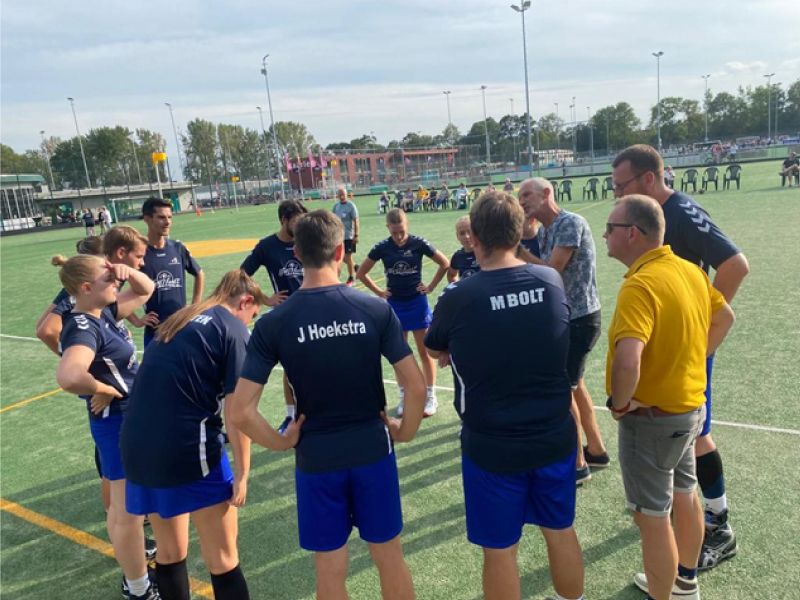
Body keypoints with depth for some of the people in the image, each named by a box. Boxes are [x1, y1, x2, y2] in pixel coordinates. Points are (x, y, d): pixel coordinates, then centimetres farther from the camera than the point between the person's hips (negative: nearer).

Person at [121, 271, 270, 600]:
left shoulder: (178, 321, 17)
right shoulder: (234, 330, -5)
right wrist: (242, 474, -5)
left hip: (137, 445, 8)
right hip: (188, 449, -7)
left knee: (169, 552, 22)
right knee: (222, 558, 7)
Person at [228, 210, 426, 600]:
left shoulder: (273, 324, -12)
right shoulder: (376, 310, -11)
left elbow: (240, 412, -16)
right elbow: (415, 386, -13)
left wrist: (280, 443, -1)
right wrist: (405, 432, 3)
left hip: (316, 459, 0)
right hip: (373, 450, 1)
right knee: (390, 558, 20)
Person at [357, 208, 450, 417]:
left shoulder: (419, 243, -10)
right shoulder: (382, 247, -6)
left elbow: (445, 264, -1)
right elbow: (361, 273, 5)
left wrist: (430, 287, -2)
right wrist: (379, 292, 0)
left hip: (417, 302, -2)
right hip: (394, 305, 2)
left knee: (424, 351, 4)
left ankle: (431, 397, 15)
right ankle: (404, 397, 23)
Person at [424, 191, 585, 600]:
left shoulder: (457, 297, -18)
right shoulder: (552, 281, -7)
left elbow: (437, 352, 2)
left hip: (492, 446, -4)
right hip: (555, 437, 4)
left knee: (500, 549, 14)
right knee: (560, 532, 24)